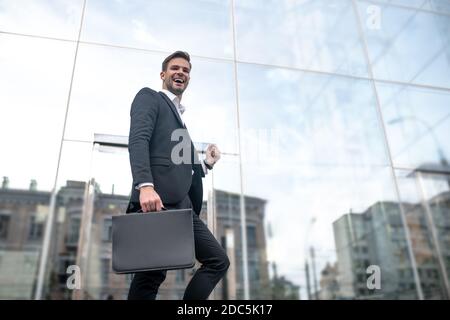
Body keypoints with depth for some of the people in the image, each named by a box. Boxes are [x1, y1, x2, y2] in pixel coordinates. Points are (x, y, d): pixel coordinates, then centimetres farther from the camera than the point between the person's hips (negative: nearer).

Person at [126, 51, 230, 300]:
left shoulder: (179, 119, 32)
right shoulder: (149, 97, 9)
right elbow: (137, 140, -10)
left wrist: (206, 163, 13)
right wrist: (145, 185, -25)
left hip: (181, 208, 9)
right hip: (156, 201, -8)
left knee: (218, 261, 4)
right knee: (152, 274, -10)